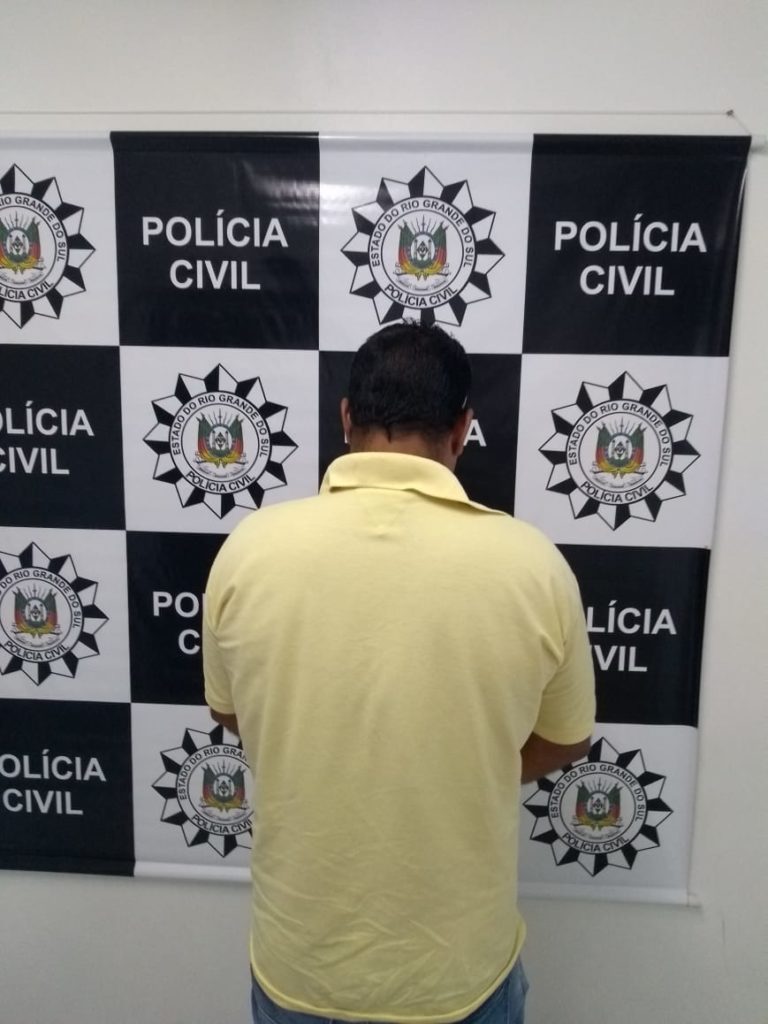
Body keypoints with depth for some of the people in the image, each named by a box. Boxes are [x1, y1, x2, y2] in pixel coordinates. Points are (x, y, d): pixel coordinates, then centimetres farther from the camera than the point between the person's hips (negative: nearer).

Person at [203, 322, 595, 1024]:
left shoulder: (252, 549, -18)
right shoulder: (531, 563, -19)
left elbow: (231, 714, 0)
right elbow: (564, 742, -3)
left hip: (301, 963, 1)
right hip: (460, 967, 0)